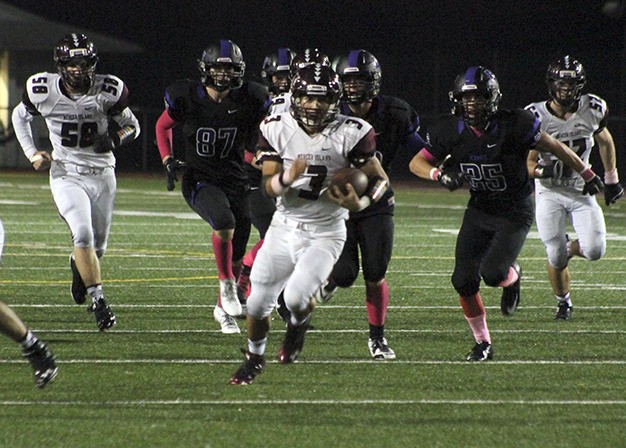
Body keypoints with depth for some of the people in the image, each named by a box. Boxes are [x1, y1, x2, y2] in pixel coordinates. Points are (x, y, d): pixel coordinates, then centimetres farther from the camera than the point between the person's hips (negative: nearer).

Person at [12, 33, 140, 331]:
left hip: (102, 175, 2)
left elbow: (132, 126, 4)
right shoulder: (44, 91, -10)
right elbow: (20, 117, 11)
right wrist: (32, 154, 2)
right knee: (83, 234, -22)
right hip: (67, 175, -2)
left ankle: (78, 265, 48)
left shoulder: (108, 91, -10)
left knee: (98, 245, 12)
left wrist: (116, 138, -18)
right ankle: (98, 301, -18)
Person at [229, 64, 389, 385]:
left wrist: (361, 203, -24)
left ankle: (299, 323, 17)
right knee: (258, 303, 3)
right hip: (284, 226, 3)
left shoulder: (350, 134, -14)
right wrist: (287, 178, -30)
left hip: (325, 234, -3)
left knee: (296, 298, -21)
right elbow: (269, 186, -8)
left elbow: (380, 179, -5)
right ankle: (254, 357, 33)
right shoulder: (277, 130, -7)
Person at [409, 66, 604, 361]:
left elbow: (555, 148, -7)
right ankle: (482, 343, 13)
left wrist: (587, 176, 3)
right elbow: (417, 164, -2)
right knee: (464, 279, -5)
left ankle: (513, 276, 18)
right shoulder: (451, 132, -9)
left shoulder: (513, 126, -21)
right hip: (479, 212, 4)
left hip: (514, 214, -4)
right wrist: (441, 175, -23)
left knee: (493, 273, -21)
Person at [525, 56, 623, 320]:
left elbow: (605, 141, 13)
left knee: (594, 251, -14)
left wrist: (611, 179, 18)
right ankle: (563, 302, 25)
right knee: (556, 259, -4)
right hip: (549, 194, -2)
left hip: (582, 191, 2)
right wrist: (543, 171, -32)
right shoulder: (536, 117, -14)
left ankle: (569, 248, 22)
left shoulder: (592, 109, -8)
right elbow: (528, 164, -9)